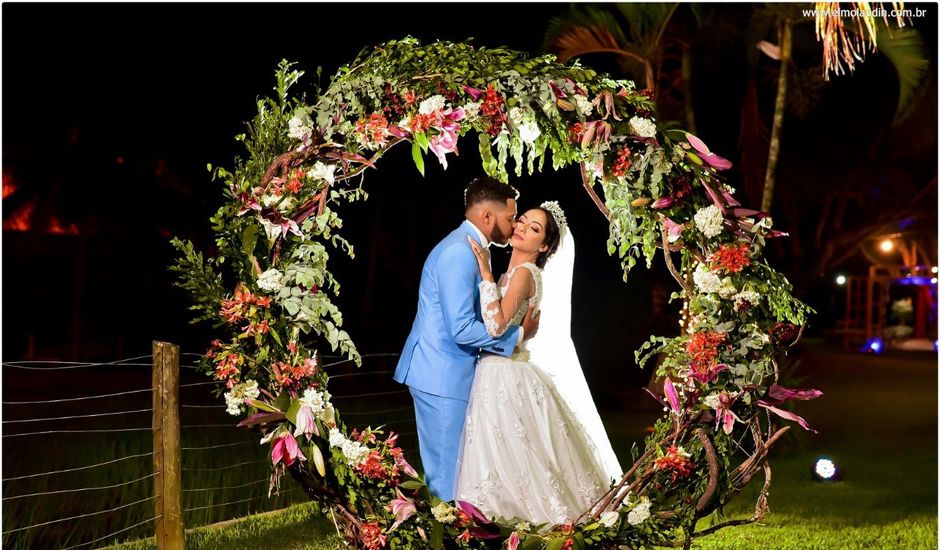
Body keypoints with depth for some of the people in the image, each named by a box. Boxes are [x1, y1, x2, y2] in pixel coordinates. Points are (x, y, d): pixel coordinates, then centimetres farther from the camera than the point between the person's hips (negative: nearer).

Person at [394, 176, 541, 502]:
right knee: (449, 475, -4)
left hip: (445, 374, 10)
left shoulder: (468, 249, 14)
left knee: (445, 471, 14)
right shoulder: (460, 253, -19)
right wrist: (518, 335, -13)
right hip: (442, 377, -10)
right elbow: (463, 329, -24)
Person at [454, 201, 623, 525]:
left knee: (508, 455, -4)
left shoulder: (524, 272, -13)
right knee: (512, 455, 13)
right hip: (497, 373, 9)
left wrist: (485, 273, -22)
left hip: (505, 378, -9)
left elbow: (496, 326, -26)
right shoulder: (513, 273, 14)